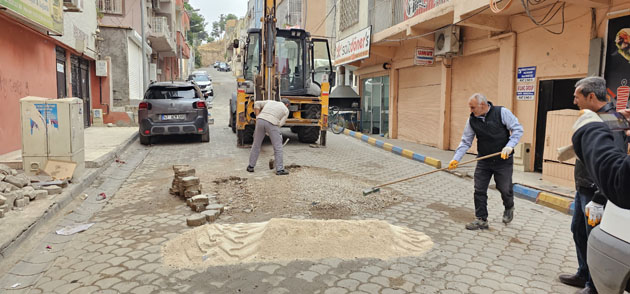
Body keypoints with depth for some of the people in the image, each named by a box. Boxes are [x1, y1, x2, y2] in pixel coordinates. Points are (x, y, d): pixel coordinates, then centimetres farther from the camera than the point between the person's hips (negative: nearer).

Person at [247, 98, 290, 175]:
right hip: (272, 124, -4)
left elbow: (257, 103, 20)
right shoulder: (286, 110, 18)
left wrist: (258, 117, 18)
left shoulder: (270, 101, 30)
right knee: (278, 147, 6)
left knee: (256, 145, 17)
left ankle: (251, 166, 23)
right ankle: (279, 169, 5)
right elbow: (280, 123, 8)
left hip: (260, 121, 4)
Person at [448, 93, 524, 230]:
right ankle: (481, 220, 13)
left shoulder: (502, 112, -10)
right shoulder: (472, 120, 0)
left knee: (505, 188, 6)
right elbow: (466, 142, 2)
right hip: (483, 161, 3)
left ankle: (509, 208, 39)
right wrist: (456, 158, -9)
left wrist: (509, 146, -21)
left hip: (503, 160, -3)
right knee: (479, 190, 0)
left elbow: (517, 129, -7)